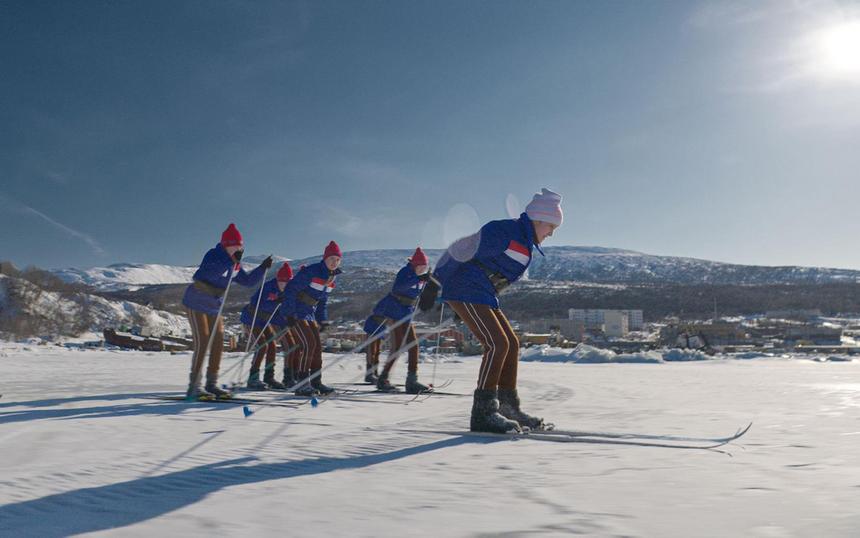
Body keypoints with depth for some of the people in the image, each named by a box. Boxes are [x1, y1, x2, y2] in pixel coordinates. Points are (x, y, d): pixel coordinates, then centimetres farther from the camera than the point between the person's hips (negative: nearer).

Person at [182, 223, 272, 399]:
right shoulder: (213, 255, -18)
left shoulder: (234, 265, 4)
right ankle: (194, 386, -9)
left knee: (218, 342, 1)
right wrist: (231, 260, -42)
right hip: (196, 303, -8)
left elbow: (248, 281, 13)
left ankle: (212, 384, 9)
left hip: (214, 306, 8)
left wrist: (263, 268, 0)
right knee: (202, 342, -14)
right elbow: (208, 274, -37)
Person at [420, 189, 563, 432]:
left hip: (483, 297, 10)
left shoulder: (524, 242, 16)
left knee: (511, 344, 7)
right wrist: (434, 285, -14)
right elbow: (459, 249, -15)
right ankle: (483, 412, -15)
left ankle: (508, 406, 15)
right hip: (465, 291, -10)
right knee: (498, 344, -18)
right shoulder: (501, 232, -15)